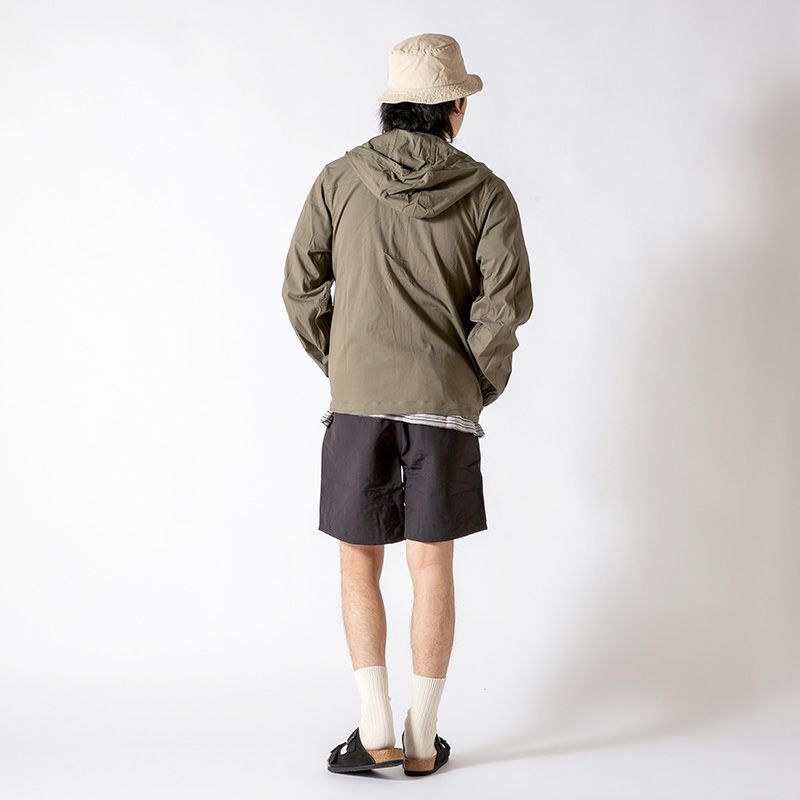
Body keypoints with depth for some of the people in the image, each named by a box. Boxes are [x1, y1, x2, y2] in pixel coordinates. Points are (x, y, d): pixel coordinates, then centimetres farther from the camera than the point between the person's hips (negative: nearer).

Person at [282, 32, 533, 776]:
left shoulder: (339, 179, 2)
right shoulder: (486, 193, 0)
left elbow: (301, 287, 1)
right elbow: (507, 301, -8)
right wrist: (479, 384, 5)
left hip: (358, 401, 0)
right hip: (444, 404, 0)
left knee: (358, 564, 11)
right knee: (431, 566, 8)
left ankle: (376, 732, 7)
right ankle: (422, 741, 14)